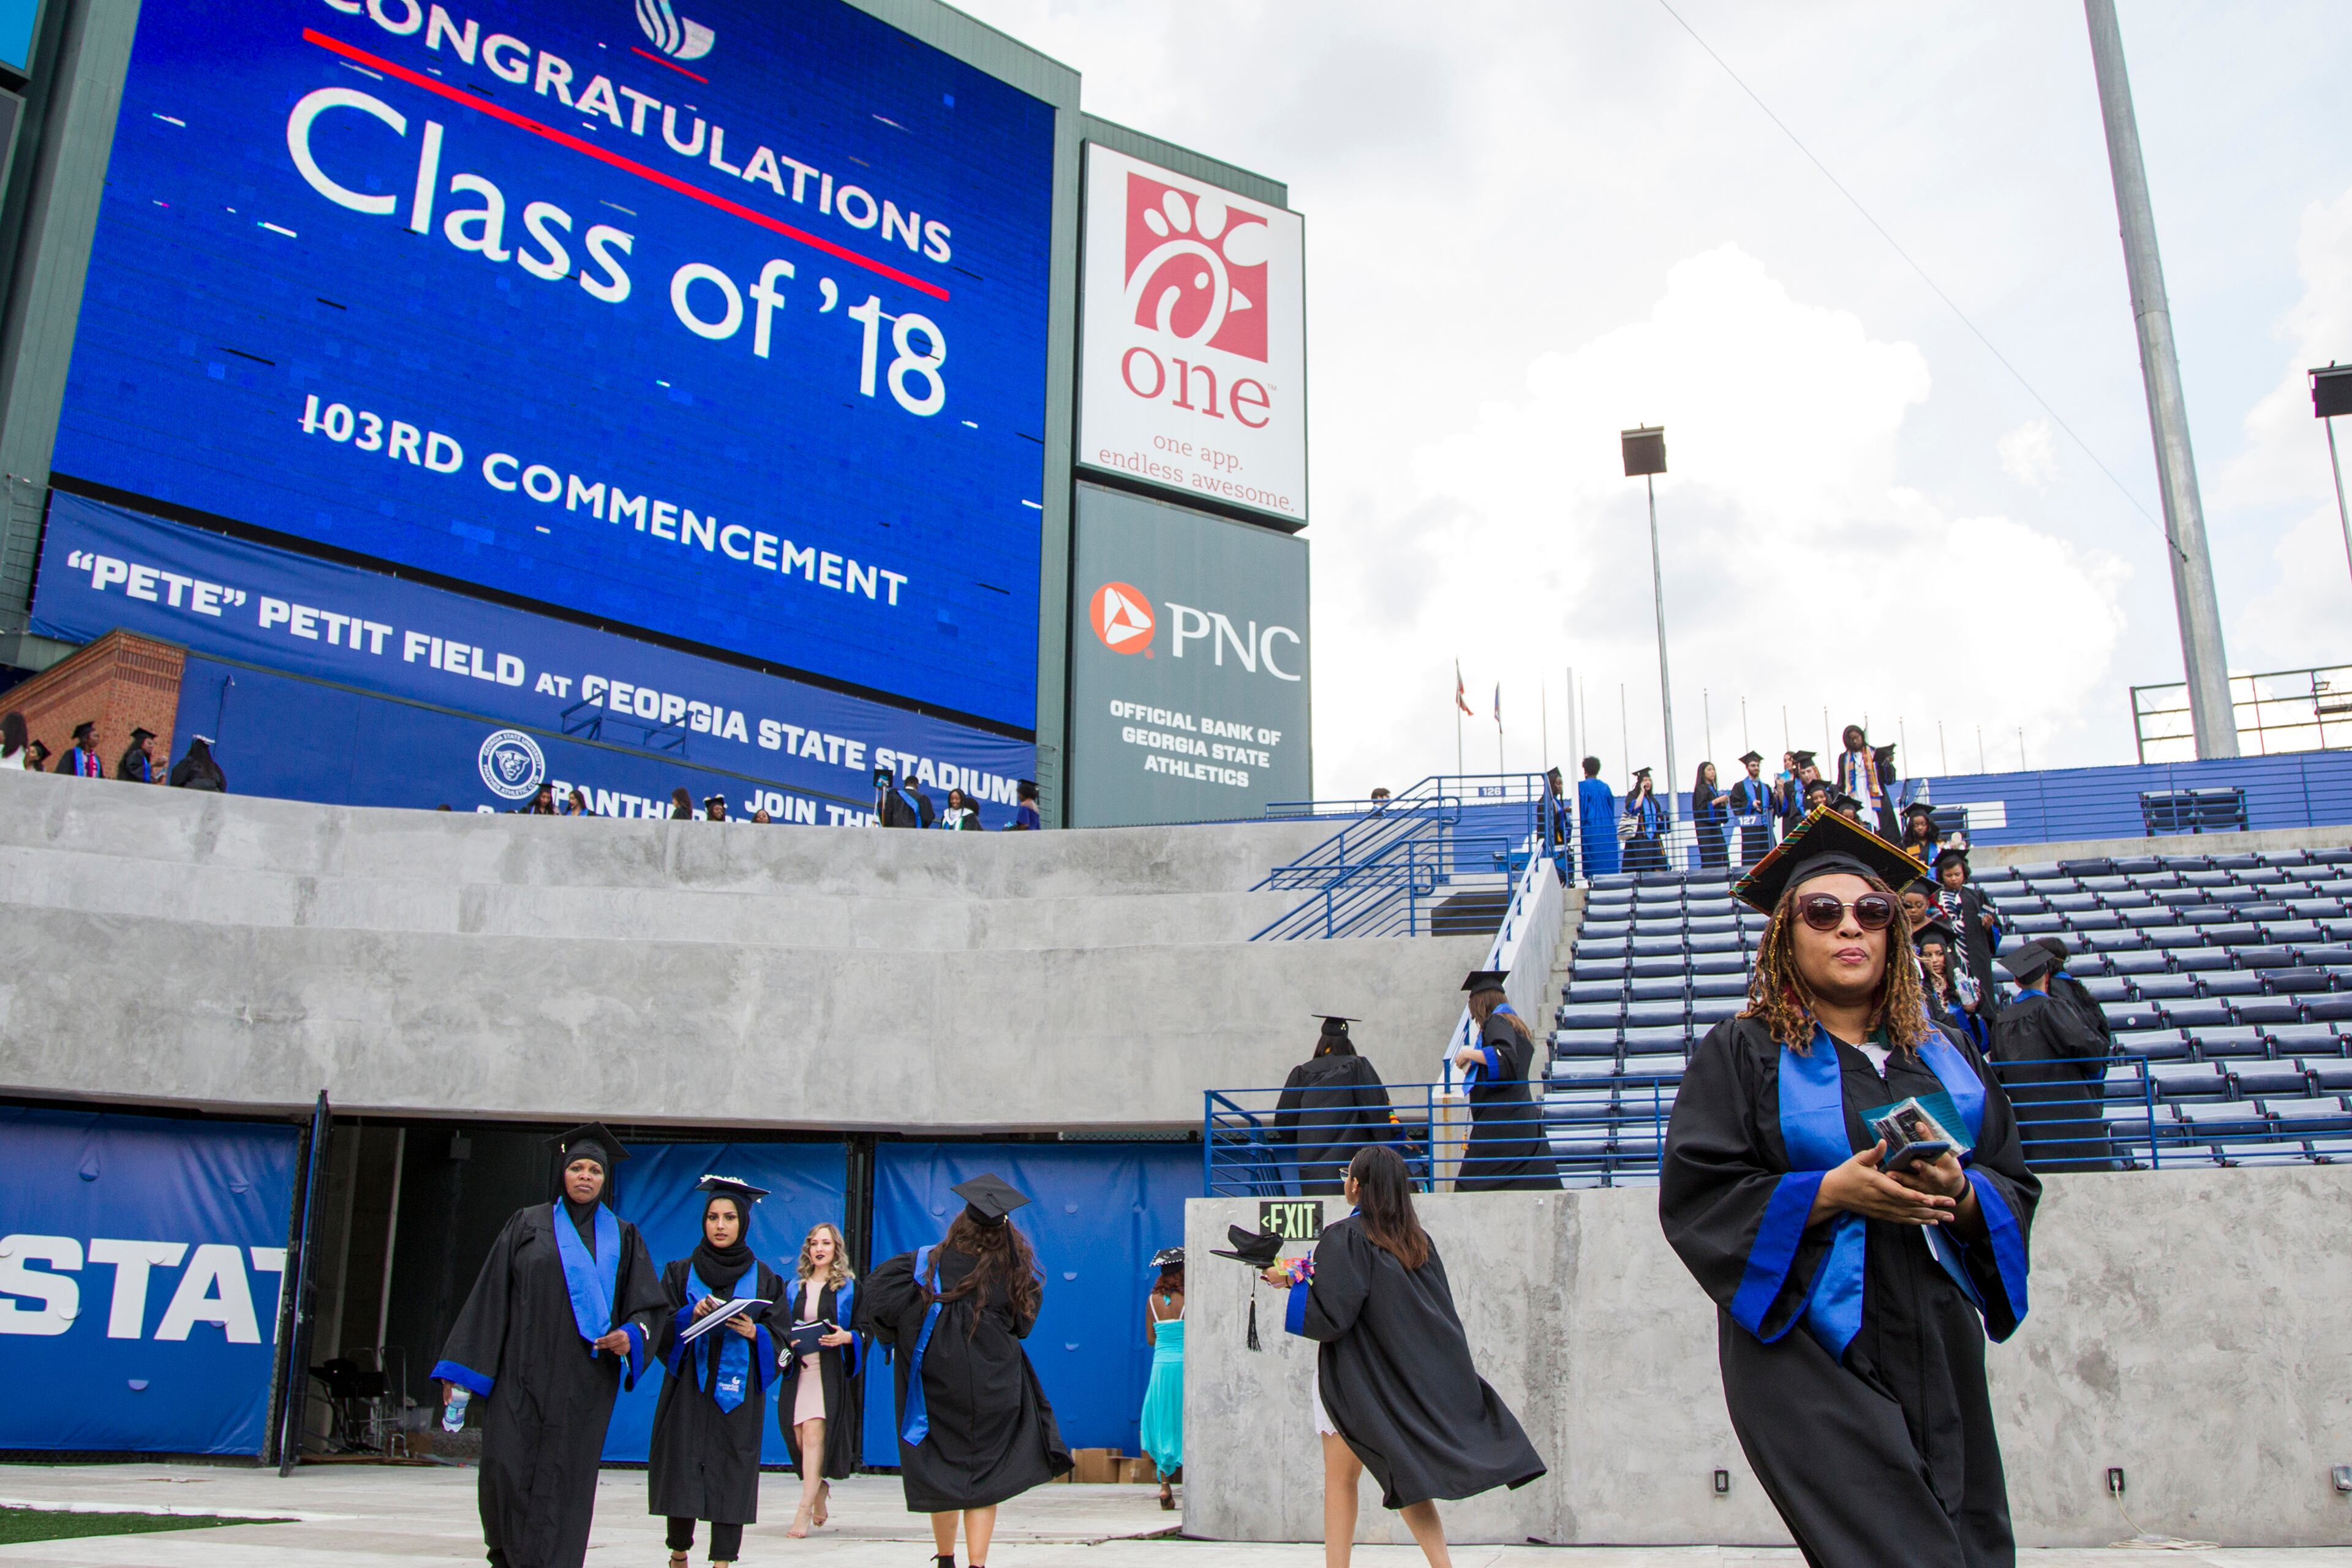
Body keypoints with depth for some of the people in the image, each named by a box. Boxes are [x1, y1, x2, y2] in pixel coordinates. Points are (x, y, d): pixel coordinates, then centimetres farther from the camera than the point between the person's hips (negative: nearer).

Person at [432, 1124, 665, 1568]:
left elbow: (646, 1304, 9)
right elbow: (490, 1297, 6)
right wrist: (462, 1370, 1)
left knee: (564, 1481, -3)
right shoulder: (529, 1225, 9)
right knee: (505, 1472, -5)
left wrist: (631, 1336, -13)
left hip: (584, 1382, 1)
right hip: (522, 1373, 0)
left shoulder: (622, 1237, 12)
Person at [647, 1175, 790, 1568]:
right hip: (688, 1391, 0)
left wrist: (753, 1332, -14)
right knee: (682, 1473, -2)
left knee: (732, 1478, -5)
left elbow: (778, 1339, 5)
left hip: (738, 1393, 0)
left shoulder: (764, 1280, 8)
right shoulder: (681, 1273, 10)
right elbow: (660, 1330, 3)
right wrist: (692, 1316, -15)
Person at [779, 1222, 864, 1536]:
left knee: (814, 1433, -16)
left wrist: (846, 1337, -16)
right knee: (800, 1437, 2)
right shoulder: (795, 1288, 15)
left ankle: (805, 1510, -16)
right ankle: (820, 1488, 28)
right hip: (798, 1369, 4)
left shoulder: (849, 1287, 4)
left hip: (832, 1371, -4)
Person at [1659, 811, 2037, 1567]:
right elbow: (1695, 1197, -8)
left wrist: (1961, 1195, -10)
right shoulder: (1743, 1051, 0)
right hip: (1810, 1354, -5)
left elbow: (2018, 1188, 12)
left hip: (1938, 1350, 5)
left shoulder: (1943, 1055, 15)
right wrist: (1832, 1192, -18)